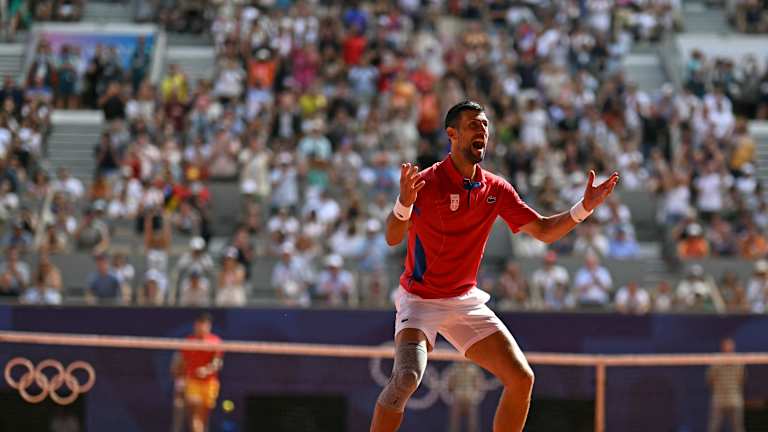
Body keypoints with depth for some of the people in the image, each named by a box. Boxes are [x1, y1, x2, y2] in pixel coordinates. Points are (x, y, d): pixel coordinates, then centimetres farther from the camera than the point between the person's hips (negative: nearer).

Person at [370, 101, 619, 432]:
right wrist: (404, 203, -47)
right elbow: (392, 238, -26)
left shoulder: (496, 190, 2)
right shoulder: (427, 182, -15)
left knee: (521, 378, -4)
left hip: (466, 301, 6)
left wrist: (584, 207, -8)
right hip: (420, 299, -6)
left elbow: (544, 231, 8)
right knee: (406, 378, -28)